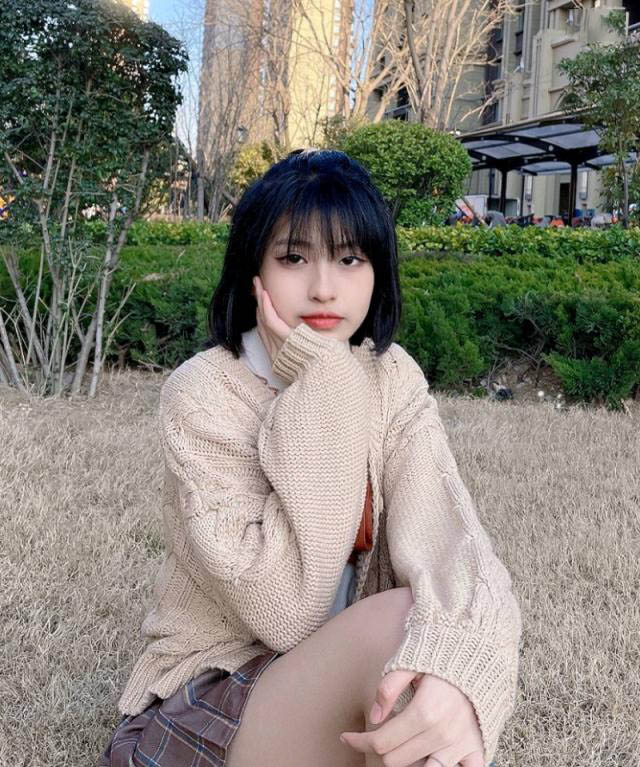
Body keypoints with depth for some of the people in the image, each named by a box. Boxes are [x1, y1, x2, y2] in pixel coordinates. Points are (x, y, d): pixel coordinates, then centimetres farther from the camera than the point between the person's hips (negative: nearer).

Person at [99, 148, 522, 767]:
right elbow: (284, 608, -24)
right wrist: (320, 388, -23)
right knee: (403, 619, -28)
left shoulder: (393, 379, -3)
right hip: (207, 698, -5)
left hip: (344, 682, 5)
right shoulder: (201, 394, -16)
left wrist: (455, 669, -43)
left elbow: (448, 535, -21)